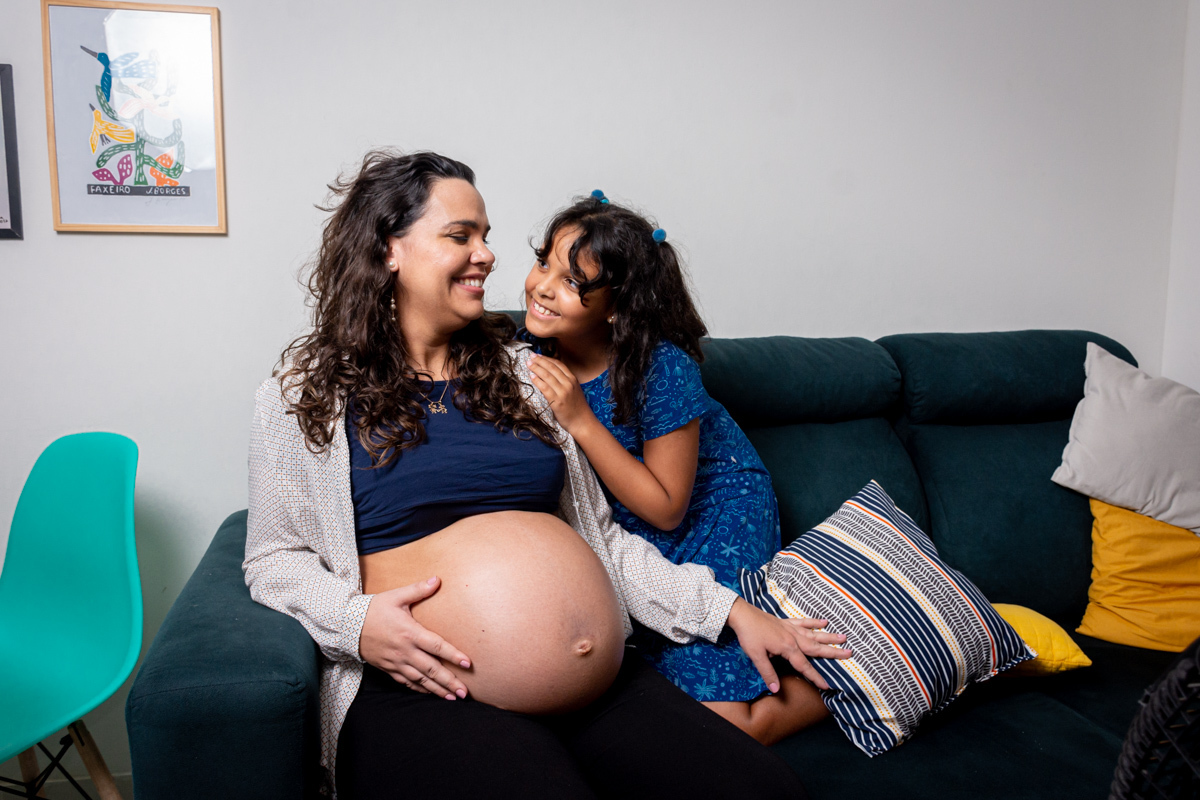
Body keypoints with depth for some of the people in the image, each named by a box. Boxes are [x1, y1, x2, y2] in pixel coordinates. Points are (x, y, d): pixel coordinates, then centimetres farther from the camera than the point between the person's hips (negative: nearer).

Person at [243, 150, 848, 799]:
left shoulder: (517, 372, 17)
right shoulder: (308, 391, 6)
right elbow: (275, 557, 7)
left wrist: (730, 610, 9)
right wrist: (356, 621, -14)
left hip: (596, 682, 4)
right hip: (424, 690, -3)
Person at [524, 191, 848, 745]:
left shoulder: (662, 368, -28)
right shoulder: (533, 348, -10)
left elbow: (667, 508, -21)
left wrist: (581, 422, -28)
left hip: (715, 514, -6)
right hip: (623, 530, 6)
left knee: (718, 726, -14)